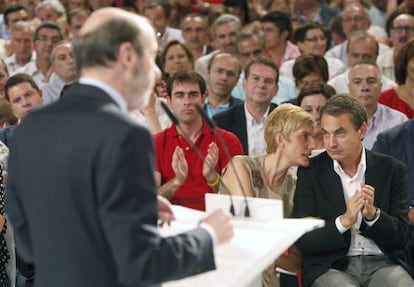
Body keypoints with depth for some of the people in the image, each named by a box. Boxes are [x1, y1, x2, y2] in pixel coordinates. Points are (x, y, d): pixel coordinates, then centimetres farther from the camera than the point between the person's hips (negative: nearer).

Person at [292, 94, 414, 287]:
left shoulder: (391, 169, 7)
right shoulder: (310, 172, 4)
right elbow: (303, 242, -1)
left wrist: (373, 214, -15)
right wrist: (344, 221, -17)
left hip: (383, 263, 2)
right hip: (330, 267, -1)